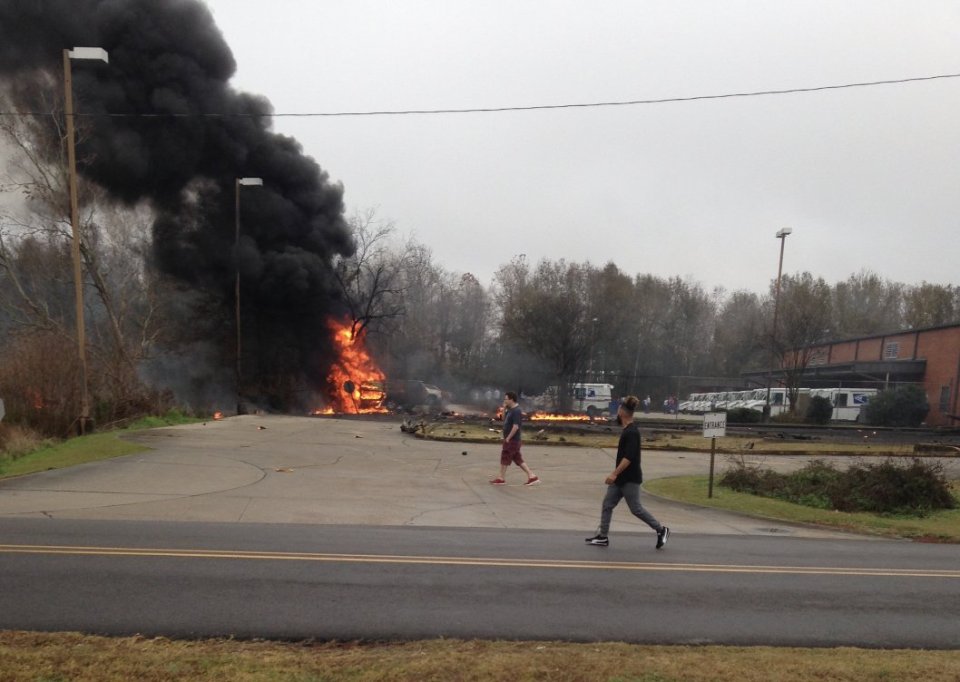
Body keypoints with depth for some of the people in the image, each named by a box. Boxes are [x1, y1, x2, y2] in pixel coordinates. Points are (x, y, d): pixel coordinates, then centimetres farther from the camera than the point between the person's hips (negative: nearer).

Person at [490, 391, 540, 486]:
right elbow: (504, 419, 21)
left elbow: (515, 427, -24)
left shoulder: (516, 411, -18)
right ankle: (532, 476, 11)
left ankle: (501, 479, 10)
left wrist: (508, 438, -19)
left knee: (505, 458, 0)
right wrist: (504, 409, 7)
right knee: (518, 459, 11)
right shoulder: (511, 409, 12)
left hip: (512, 440, -10)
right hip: (511, 439, 10)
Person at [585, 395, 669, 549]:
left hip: (630, 479, -10)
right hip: (621, 477, 10)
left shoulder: (632, 432, -20)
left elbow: (629, 457, -26)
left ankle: (661, 530, 15)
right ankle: (602, 537, 11)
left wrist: (615, 473, -29)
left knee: (636, 509, 0)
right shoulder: (627, 430, 10)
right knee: (607, 504, 7)